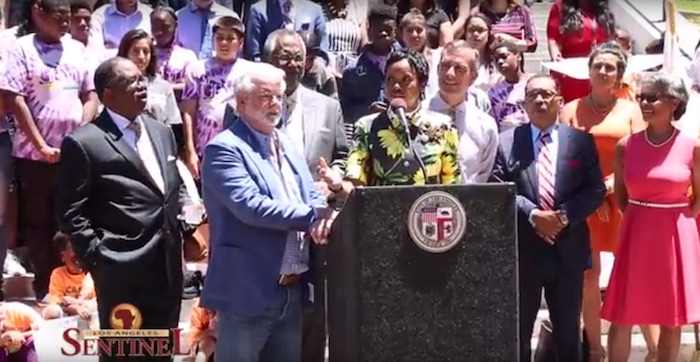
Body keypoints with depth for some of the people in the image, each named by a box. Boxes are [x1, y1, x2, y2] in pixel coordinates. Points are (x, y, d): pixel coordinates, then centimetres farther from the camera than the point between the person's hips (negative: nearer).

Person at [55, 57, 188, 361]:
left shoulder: (161, 131, 12)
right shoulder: (83, 143, -9)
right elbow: (71, 213, -9)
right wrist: (97, 257, -13)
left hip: (168, 262, 7)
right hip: (123, 268, -6)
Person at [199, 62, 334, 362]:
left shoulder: (287, 146, 16)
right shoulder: (225, 148, -11)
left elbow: (312, 197, 13)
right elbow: (249, 205, -23)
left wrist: (324, 217, -11)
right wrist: (313, 216, -22)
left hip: (293, 289, 8)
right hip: (248, 291, -8)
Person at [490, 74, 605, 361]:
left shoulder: (581, 141, 3)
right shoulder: (507, 142, 1)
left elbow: (596, 190, -1)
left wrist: (564, 215, -15)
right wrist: (533, 214, -19)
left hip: (568, 250, 1)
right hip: (523, 249, -1)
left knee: (567, 330, 13)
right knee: (518, 329, 9)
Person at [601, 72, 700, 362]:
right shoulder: (626, 145, -2)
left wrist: (676, 222, 1)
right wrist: (639, 220, 4)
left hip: (676, 237, -1)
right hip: (636, 235, 1)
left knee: (672, 320, 8)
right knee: (622, 317, 4)